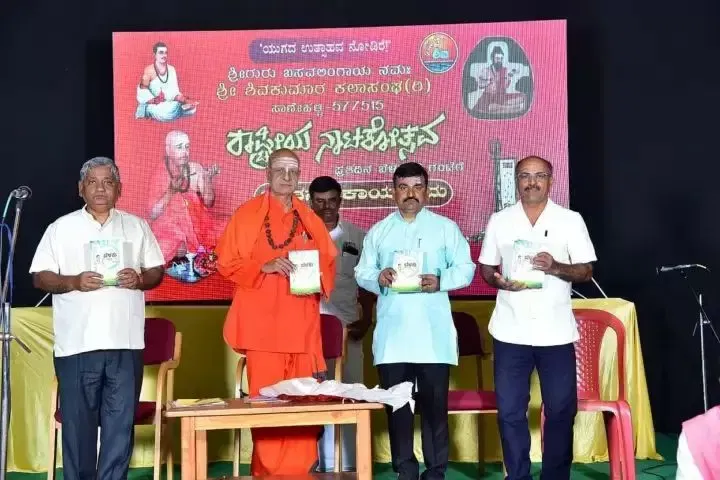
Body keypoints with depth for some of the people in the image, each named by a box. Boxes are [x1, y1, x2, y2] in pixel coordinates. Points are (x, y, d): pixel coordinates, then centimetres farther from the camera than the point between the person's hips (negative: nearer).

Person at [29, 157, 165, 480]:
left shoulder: (137, 226, 12)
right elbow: (40, 278, 3)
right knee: (78, 423, 3)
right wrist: (74, 282, -15)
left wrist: (140, 278, -9)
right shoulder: (61, 228, 6)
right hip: (77, 344, -1)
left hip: (125, 343, 2)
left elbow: (157, 271, 13)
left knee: (121, 423, 2)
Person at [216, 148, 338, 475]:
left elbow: (329, 263, 19)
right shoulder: (247, 214, 2)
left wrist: (316, 278, -3)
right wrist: (265, 267, -15)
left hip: (302, 325, 4)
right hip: (263, 324, -4)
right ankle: (268, 471, 3)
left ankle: (300, 470, 10)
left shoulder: (310, 219, 15)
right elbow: (227, 262, -2)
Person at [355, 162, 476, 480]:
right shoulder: (378, 231, 13)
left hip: (433, 334, -2)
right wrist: (378, 277, -12)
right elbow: (362, 272, 10)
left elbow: (466, 268, 2)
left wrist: (440, 281, -16)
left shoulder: (446, 227, 6)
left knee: (434, 404, 0)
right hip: (392, 334, 2)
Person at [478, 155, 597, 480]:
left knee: (561, 410, 5)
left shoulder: (571, 220, 1)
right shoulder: (499, 220, 6)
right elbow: (486, 268, 11)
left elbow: (586, 271, 1)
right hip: (511, 331, 1)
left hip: (556, 332, -1)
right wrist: (500, 281, -12)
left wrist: (555, 267, -18)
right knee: (510, 411, 4)